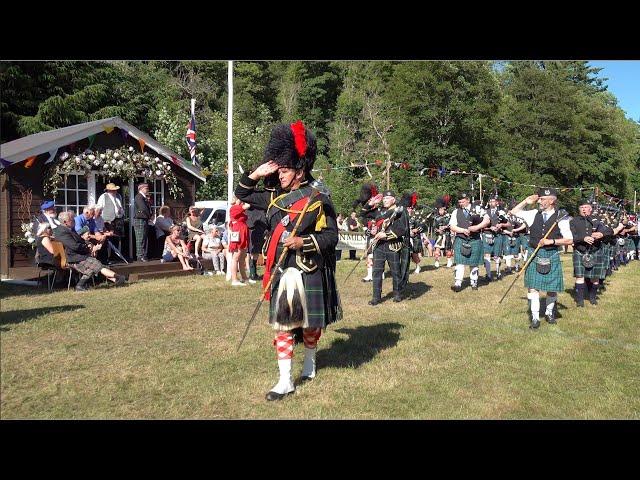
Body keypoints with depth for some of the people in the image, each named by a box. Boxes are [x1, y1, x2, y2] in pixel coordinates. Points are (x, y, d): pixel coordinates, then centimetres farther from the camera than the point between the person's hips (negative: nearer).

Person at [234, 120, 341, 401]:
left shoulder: (317, 200, -9)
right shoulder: (274, 196, 7)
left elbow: (331, 236, -9)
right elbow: (242, 195, 18)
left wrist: (303, 242, -23)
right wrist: (257, 174, 2)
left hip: (309, 271, -4)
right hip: (280, 271, 4)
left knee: (310, 322, 12)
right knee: (282, 324, 3)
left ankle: (310, 364, 38)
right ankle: (285, 381, 11)